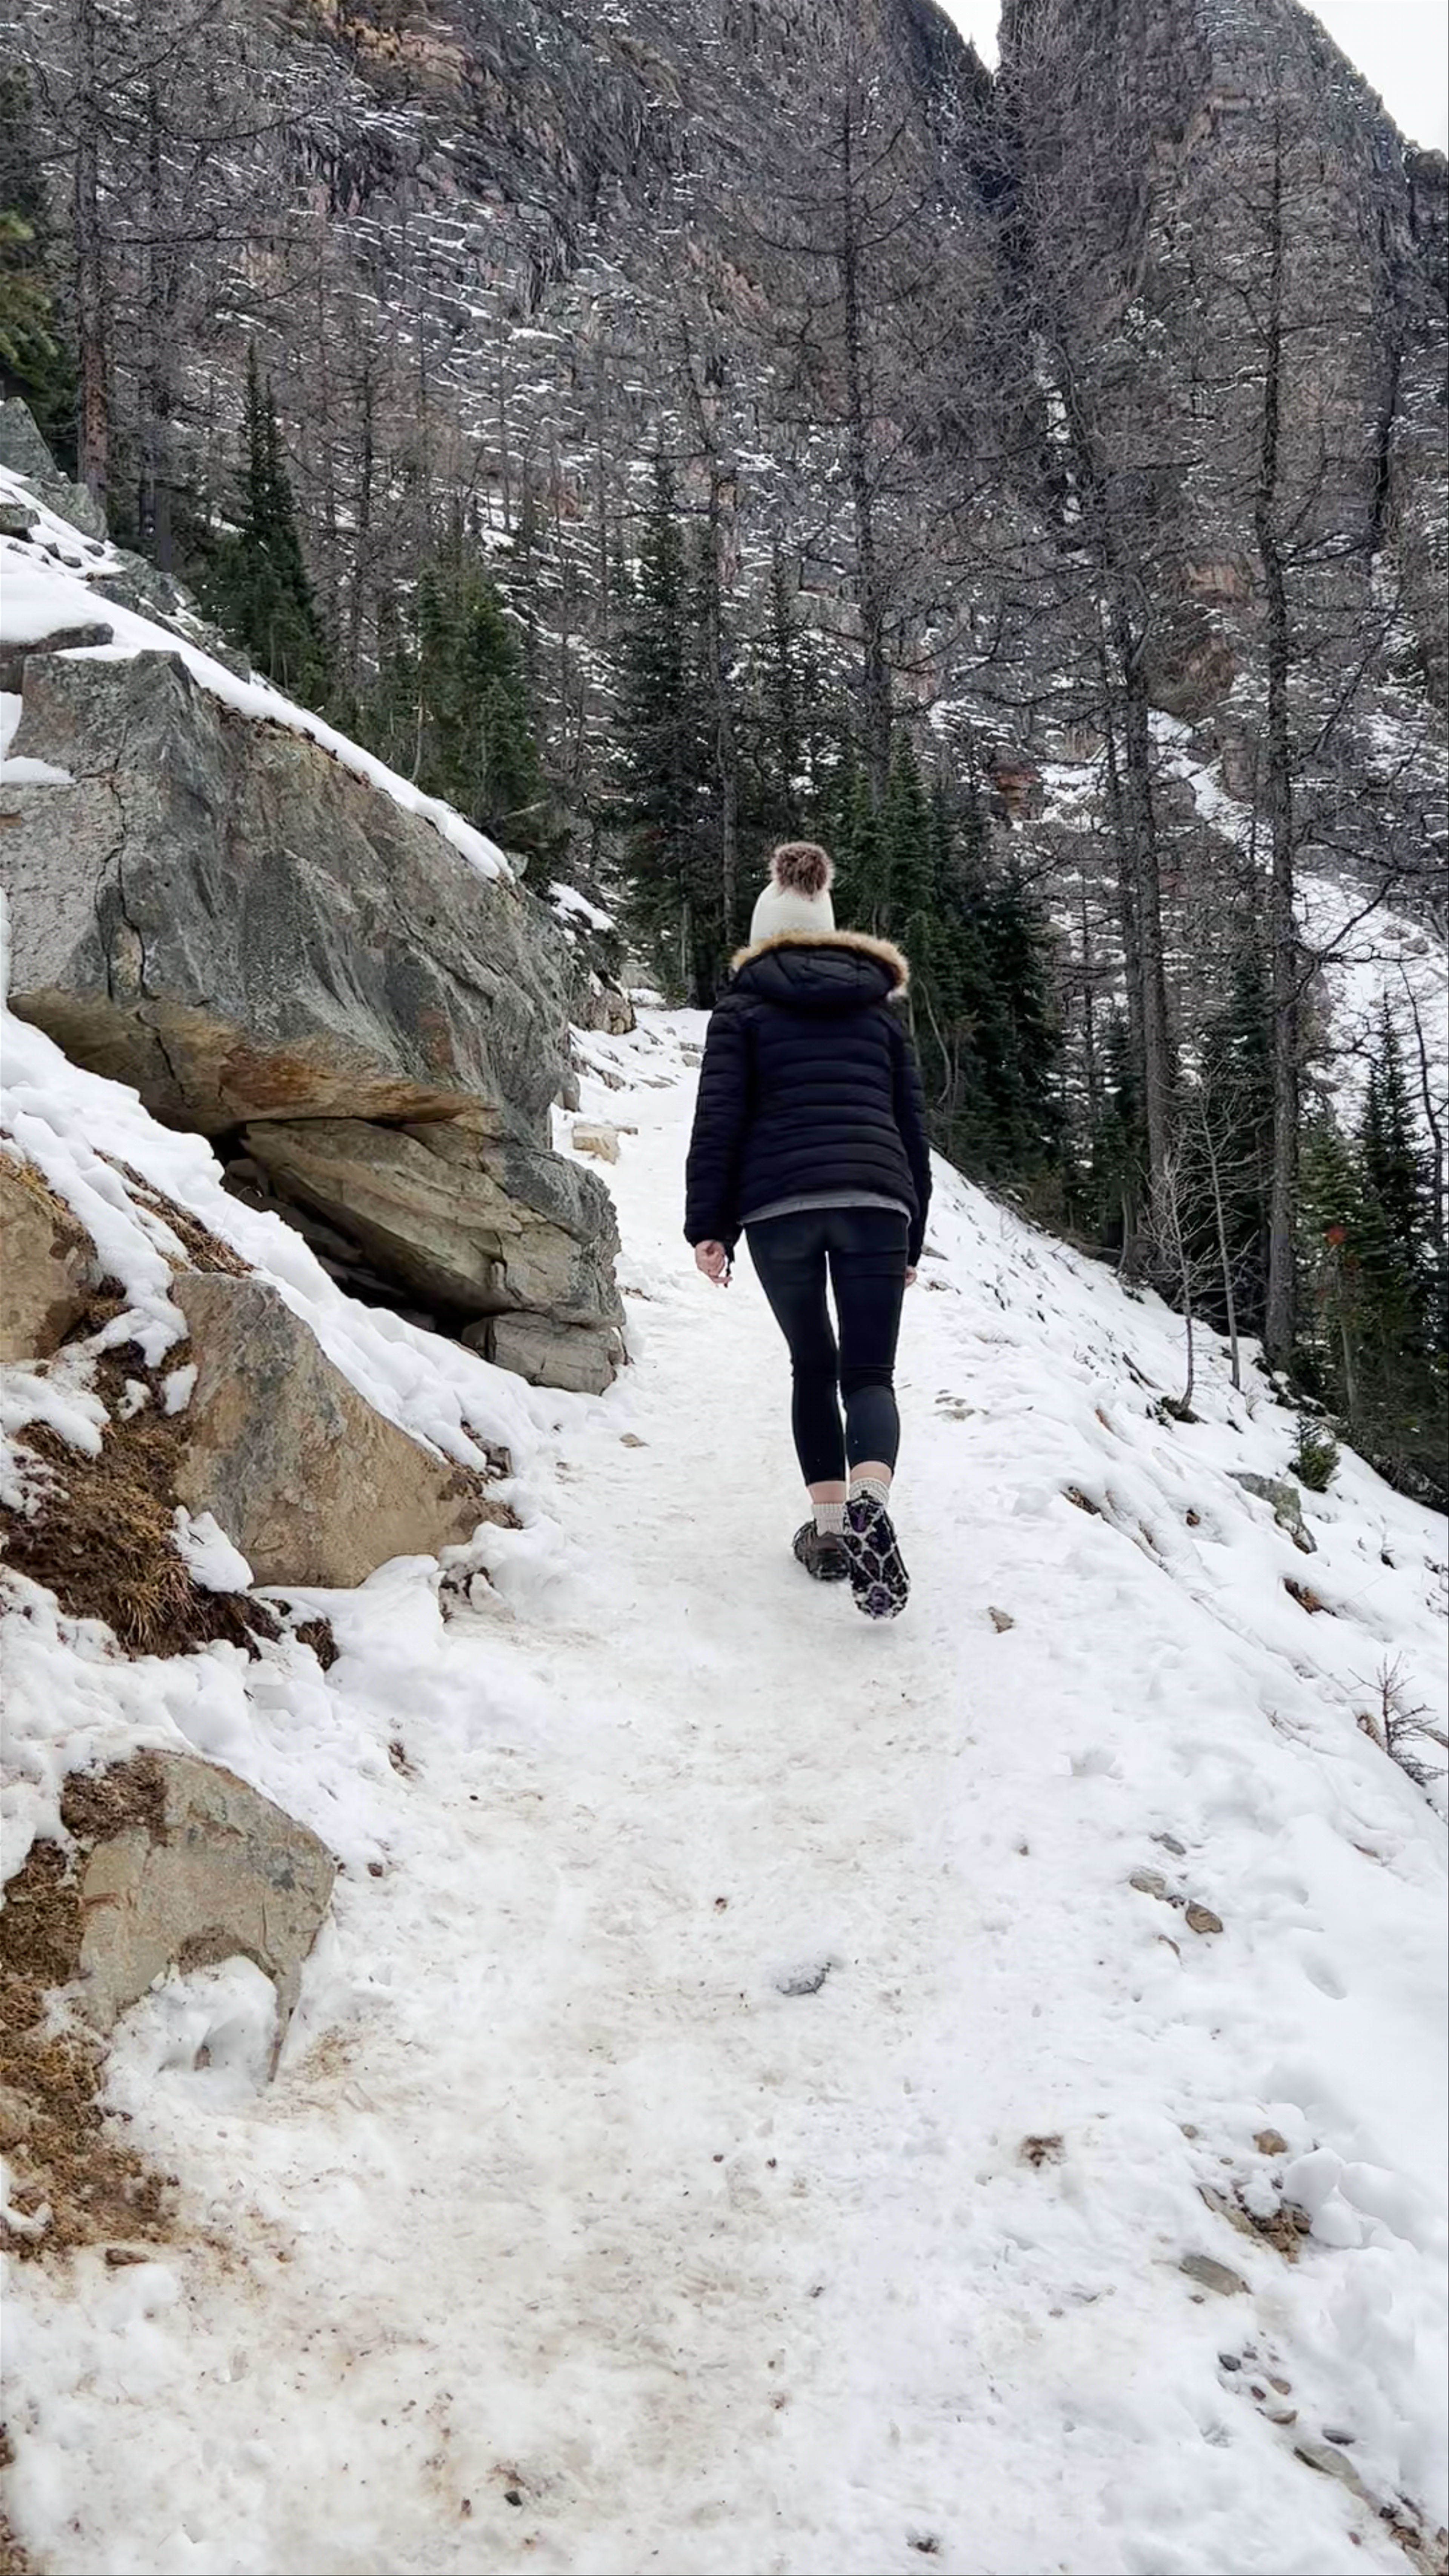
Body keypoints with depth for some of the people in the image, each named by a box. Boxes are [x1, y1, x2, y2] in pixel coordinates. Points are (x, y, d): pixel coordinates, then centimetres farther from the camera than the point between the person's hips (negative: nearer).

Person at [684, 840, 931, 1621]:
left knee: (812, 1366, 15)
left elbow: (718, 1118, 1)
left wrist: (707, 1225, 0)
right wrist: (912, 1235, 24)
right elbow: (912, 1125, 20)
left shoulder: (743, 1006, 12)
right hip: (876, 1200, 1)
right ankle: (869, 1501, -28)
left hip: (778, 1204, -1)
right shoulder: (879, 1005, 21)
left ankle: (829, 1525, 8)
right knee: (869, 1373, 0)